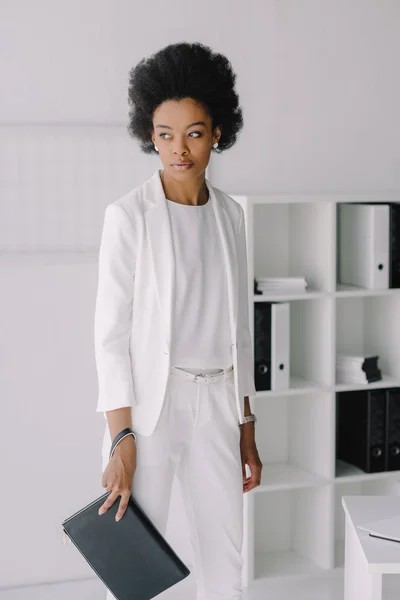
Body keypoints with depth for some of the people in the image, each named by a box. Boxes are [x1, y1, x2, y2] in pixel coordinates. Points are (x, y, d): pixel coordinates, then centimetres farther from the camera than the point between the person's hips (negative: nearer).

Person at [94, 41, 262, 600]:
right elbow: (111, 334, -9)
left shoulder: (229, 214, 8)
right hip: (149, 402, -5)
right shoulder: (129, 215, -8)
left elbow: (238, 328, 13)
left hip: (217, 404, 5)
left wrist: (246, 429, 13)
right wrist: (122, 443, -14)